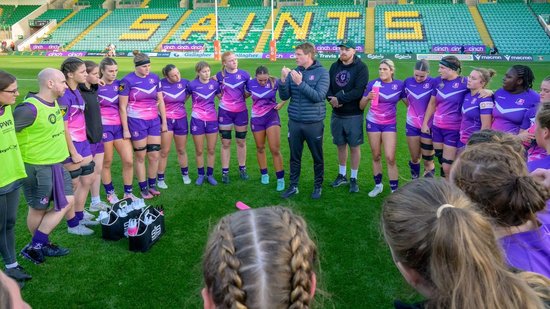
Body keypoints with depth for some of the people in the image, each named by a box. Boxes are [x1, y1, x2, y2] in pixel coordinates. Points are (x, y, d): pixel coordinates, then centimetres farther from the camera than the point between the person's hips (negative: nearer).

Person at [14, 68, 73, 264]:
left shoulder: (54, 102, 5)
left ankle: (41, 245, 26)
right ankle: (34, 247, 24)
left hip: (57, 164, 9)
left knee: (67, 202, 13)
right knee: (38, 210, 6)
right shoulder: (30, 108, -24)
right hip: (37, 168, -9)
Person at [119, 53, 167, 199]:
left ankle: (152, 185, 25)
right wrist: (125, 129, -9)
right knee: (140, 157, 6)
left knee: (154, 156, 7)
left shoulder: (154, 78, 3)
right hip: (136, 122, -4)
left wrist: (164, 121, 9)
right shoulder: (127, 80, -10)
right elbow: (122, 107, -8)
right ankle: (143, 188, 19)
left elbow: (160, 101, 9)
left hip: (154, 121, 4)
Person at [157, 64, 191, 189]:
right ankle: (160, 179, 12)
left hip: (181, 120, 3)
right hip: (166, 120, -3)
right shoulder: (161, 84, -13)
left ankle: (185, 174, 33)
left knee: (181, 150, 15)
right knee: (164, 151, -1)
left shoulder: (185, 82, -5)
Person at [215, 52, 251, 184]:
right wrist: (220, 96, 0)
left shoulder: (244, 74, -4)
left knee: (241, 141, 10)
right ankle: (225, 172, 13)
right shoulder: (220, 75, -4)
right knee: (225, 143, 5)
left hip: (241, 111, 0)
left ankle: (242, 169, 26)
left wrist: (243, 96, -2)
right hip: (225, 112, 0)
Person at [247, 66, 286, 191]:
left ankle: (280, 179, 3)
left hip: (272, 116, -2)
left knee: (275, 149, -9)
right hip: (257, 118, 2)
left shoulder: (274, 82, -14)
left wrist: (282, 103, -12)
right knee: (260, 148, 13)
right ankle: (264, 174, 32)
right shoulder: (250, 84, -8)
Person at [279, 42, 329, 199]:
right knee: (295, 157, 13)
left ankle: (318, 186, 28)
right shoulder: (293, 72, 4)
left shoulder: (322, 73, -7)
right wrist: (283, 80, -15)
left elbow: (319, 96, -18)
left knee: (317, 157, 11)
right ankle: (293, 186, 26)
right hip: (294, 122, 3)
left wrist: (300, 83, -25)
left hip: (314, 123, -3)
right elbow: (284, 96, 2)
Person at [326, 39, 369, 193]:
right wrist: (331, 99, -15)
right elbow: (327, 86, 5)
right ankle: (342, 175, 29)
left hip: (354, 115, -5)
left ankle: (353, 179, 16)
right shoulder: (334, 66, 8)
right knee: (340, 145, 14)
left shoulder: (361, 67, -9)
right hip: (336, 114, 5)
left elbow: (359, 91, -19)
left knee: (354, 146, 4)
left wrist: (339, 99, -22)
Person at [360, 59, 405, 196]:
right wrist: (367, 98, -21)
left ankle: (395, 190, 5)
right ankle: (378, 185, 26)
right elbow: (361, 106, -2)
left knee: (390, 158, -6)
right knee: (376, 156, 9)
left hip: (390, 124, 0)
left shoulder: (399, 85, -3)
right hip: (373, 123, 1)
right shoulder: (373, 83, -5)